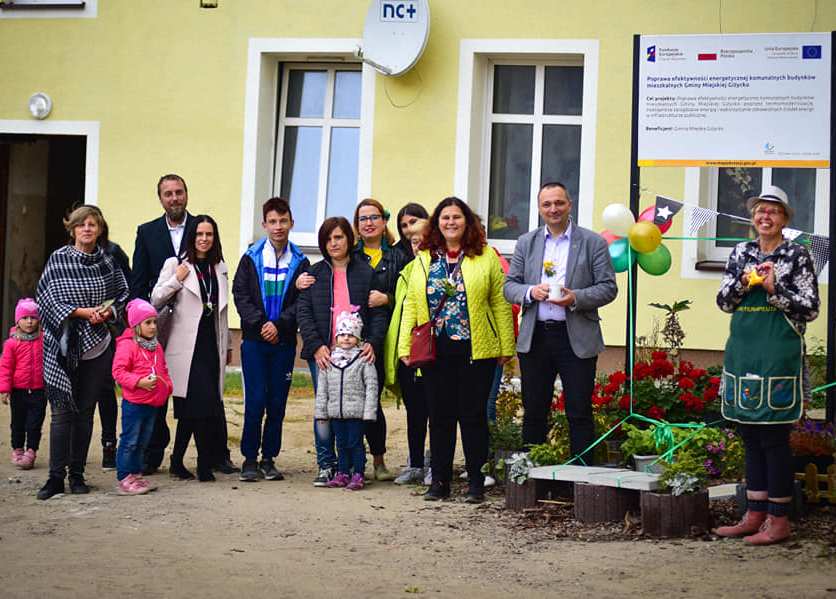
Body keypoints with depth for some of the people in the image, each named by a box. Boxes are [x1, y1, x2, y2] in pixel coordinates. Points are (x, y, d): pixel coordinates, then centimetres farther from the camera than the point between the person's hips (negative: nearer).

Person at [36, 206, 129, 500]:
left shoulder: (107, 262, 5)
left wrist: (109, 312, -7)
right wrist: (82, 312, -16)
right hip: (63, 344, -3)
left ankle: (77, 474, 16)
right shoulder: (58, 259, -3)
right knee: (62, 411, -5)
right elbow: (48, 299, -7)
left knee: (85, 411, 7)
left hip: (96, 344, 3)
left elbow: (122, 296, 13)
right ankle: (56, 476, 0)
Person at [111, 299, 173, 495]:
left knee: (142, 442, 14)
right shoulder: (127, 345, -12)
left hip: (152, 403, 8)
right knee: (129, 441, -5)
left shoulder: (156, 347, 13)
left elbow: (163, 370, 24)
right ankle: (123, 479, -1)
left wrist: (167, 385, 8)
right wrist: (139, 382, -24)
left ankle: (136, 475, 23)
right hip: (134, 403, -8)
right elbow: (118, 372, -16)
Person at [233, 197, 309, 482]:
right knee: (255, 400, -4)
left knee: (277, 402, 4)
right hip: (254, 340, -1)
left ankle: (269, 458, 13)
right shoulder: (251, 258, 4)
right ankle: (250, 459, 5)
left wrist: (279, 325, -13)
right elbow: (240, 294, -1)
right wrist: (260, 323, -12)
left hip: (284, 341, 1)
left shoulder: (300, 262, 5)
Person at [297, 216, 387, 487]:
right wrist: (316, 345, -10)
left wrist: (373, 343, -11)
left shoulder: (366, 272, 7)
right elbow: (303, 311, 3)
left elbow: (379, 312, 4)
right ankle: (326, 466, 7)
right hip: (322, 353, 1)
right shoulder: (314, 273, 10)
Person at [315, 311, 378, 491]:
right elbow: (322, 389, 11)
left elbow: (371, 387, -7)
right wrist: (321, 411, 9)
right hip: (336, 412, 4)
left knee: (355, 443, 0)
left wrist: (369, 411, -12)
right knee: (341, 443, 11)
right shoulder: (329, 360, 8)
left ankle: (358, 474, 7)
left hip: (357, 412, -4)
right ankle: (342, 473, 19)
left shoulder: (363, 360, -4)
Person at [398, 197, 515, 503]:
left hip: (476, 350, -2)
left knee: (473, 415, 2)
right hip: (435, 350, 2)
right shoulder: (424, 259, 10)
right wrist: (405, 347, 1)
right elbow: (411, 304, 8)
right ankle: (440, 481, 14)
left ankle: (476, 483, 10)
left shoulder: (486, 257, 2)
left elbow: (500, 303, 1)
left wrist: (506, 347, -3)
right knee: (440, 416, 7)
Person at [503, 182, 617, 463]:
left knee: (579, 413, 0)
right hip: (535, 337, 3)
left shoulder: (593, 242, 1)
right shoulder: (526, 243, 11)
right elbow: (509, 285, 10)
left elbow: (608, 288, -2)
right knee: (534, 411, 9)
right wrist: (530, 292, -11)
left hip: (577, 339, -3)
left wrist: (576, 298, -18)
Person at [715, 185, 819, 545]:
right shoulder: (741, 253, 12)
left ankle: (778, 520, 4)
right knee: (750, 437, 9)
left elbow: (811, 309, -4)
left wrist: (776, 288, -16)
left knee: (774, 437, -3)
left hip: (778, 354, -5)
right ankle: (755, 515, 17)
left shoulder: (797, 255, -1)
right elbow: (723, 302, 11)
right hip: (743, 353, 5)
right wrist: (744, 284, -8)